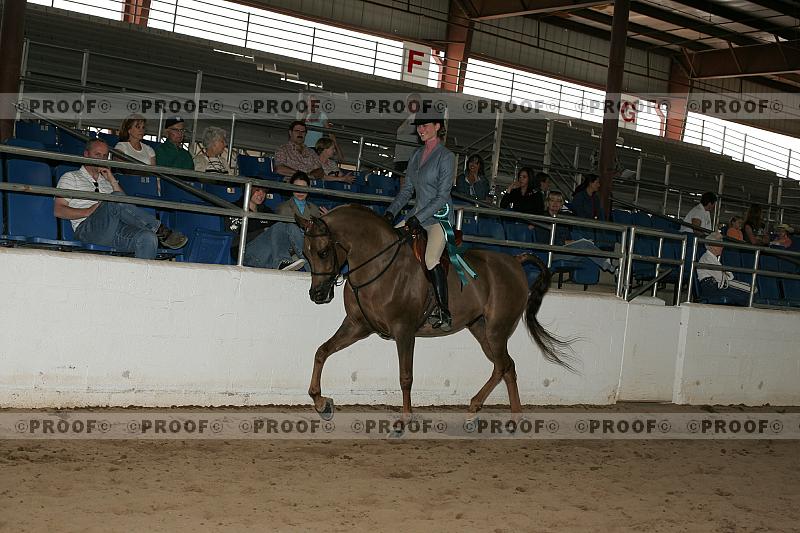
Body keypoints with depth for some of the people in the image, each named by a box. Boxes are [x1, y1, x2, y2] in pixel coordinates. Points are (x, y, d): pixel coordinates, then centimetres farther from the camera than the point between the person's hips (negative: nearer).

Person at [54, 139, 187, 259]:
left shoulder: (106, 181, 34)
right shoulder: (71, 177, 21)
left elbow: (126, 205, 19)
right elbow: (58, 210, 7)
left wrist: (112, 180, 11)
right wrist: (89, 211, -7)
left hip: (114, 230, 4)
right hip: (88, 228, -4)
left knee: (148, 238, -29)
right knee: (116, 199, -33)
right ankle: (161, 231, -26)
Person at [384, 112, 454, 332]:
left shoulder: (446, 156, -8)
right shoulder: (416, 155, 14)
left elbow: (442, 196, -14)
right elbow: (407, 189, 17)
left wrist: (418, 218, -20)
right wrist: (391, 212, 2)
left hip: (439, 216, -8)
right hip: (418, 215, 8)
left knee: (430, 259, -26)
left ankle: (444, 313, -20)